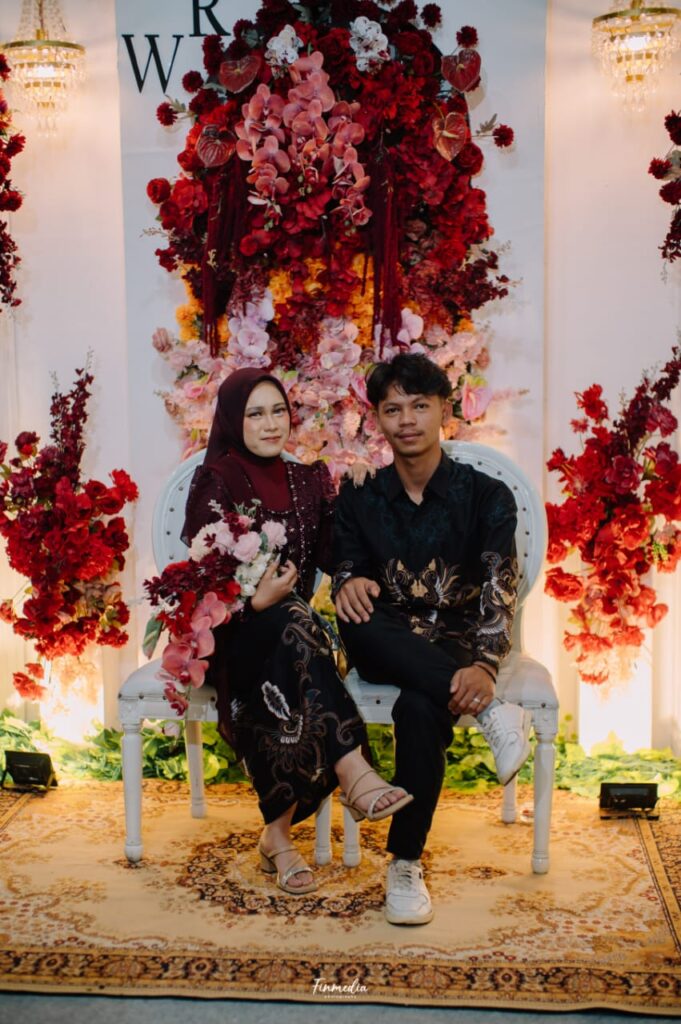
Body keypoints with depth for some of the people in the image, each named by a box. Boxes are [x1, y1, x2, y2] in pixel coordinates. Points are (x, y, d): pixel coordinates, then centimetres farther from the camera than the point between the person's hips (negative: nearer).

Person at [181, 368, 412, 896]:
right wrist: (256, 600, -29)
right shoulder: (215, 482, -1)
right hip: (229, 638, -4)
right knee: (295, 623, -37)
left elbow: (330, 556, 7)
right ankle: (354, 773, -44)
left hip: (287, 634, 4)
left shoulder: (306, 480, 14)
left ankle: (279, 833, -26)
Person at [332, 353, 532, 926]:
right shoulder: (359, 500, 7)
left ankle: (406, 864, -21)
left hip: (456, 644, -2)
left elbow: (499, 590, -12)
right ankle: (487, 711, -32)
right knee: (359, 621, -35)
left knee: (420, 707, -36)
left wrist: (484, 665, -31)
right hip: (387, 649, 2)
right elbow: (346, 576, 4)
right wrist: (350, 585, -24)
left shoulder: (487, 497, -1)